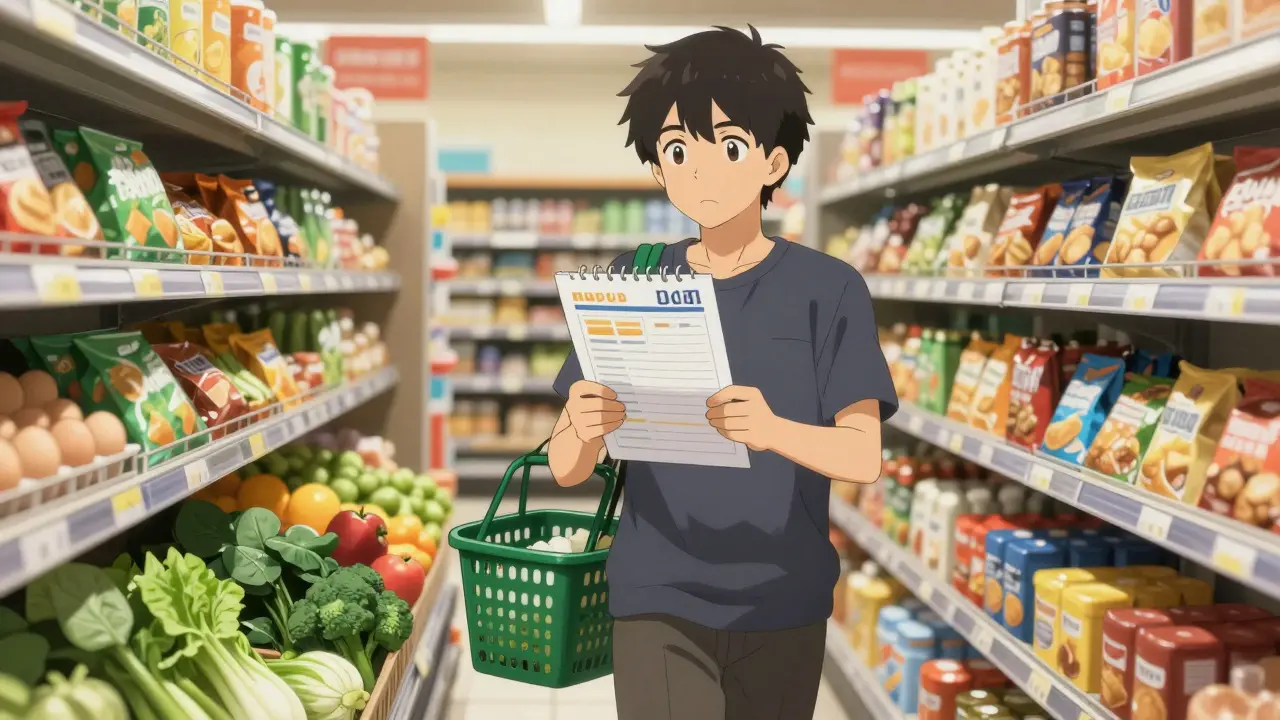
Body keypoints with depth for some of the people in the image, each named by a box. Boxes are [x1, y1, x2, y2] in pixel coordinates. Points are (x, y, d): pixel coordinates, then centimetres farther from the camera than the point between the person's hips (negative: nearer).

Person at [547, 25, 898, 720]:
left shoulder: (827, 290, -5)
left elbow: (864, 453, -12)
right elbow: (566, 468, -3)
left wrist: (773, 429, -33)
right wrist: (582, 427, -27)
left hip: (780, 604, 0)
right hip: (658, 600, 0)